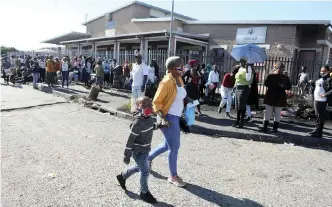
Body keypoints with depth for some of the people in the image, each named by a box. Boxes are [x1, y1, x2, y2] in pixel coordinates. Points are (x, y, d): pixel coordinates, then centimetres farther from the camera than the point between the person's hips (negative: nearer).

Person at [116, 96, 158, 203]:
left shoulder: (148, 117, -3)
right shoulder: (138, 122, -28)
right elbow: (131, 139, -23)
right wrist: (127, 155, -19)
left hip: (145, 149, 9)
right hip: (138, 151, -9)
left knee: (139, 167, 26)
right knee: (145, 172, 4)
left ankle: (122, 177, 48)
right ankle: (144, 193, 27)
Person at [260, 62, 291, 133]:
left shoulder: (285, 78, 5)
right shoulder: (270, 76, 0)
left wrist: (283, 86, -8)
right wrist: (276, 85, -16)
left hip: (280, 98, 1)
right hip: (270, 97, -1)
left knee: (277, 114, 5)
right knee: (268, 112, 3)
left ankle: (275, 128, 11)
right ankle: (265, 126, 8)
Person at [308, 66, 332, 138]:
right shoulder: (319, 78, 14)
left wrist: (325, 94, -25)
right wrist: (312, 83, 8)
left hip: (322, 101, -8)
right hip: (316, 99, 8)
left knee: (321, 117, -1)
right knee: (317, 116, 18)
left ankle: (318, 133, 6)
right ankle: (316, 130, 30)